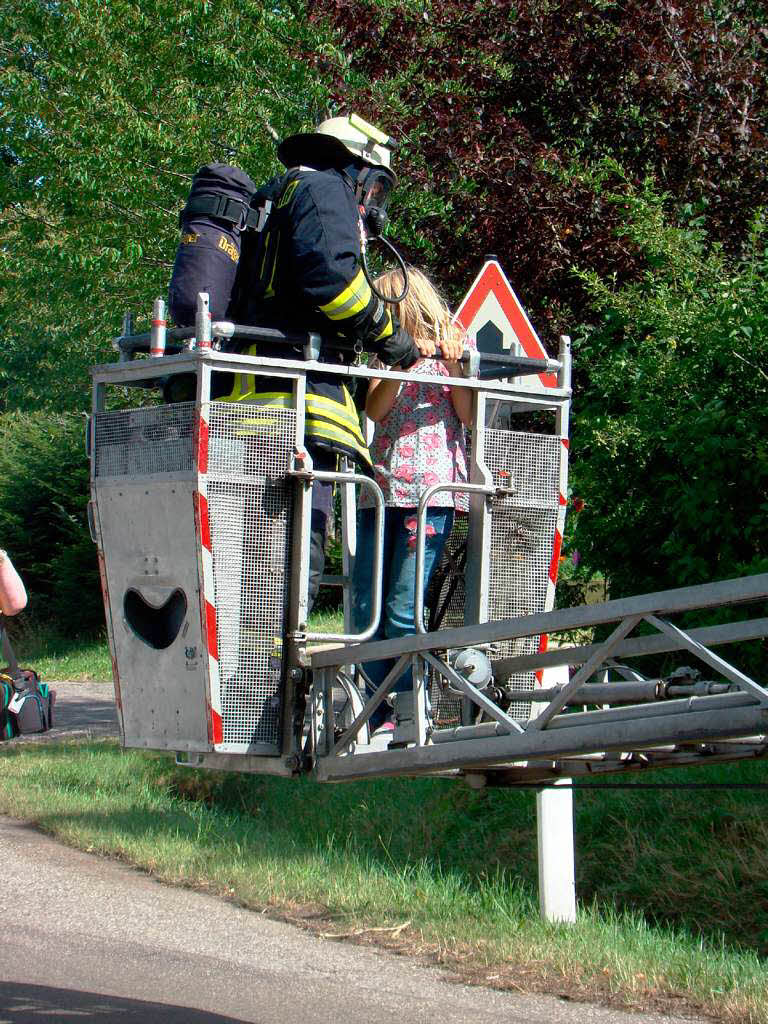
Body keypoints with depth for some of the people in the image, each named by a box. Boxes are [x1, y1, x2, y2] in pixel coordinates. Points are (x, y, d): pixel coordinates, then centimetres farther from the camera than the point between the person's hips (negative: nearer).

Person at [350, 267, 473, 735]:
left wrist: (453, 365, -12)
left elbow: (468, 416, -3)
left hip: (432, 488, -5)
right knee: (365, 611, 0)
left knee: (403, 611, -10)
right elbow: (375, 410, 0)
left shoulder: (451, 348, 8)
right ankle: (381, 717, 5)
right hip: (382, 490, 5)